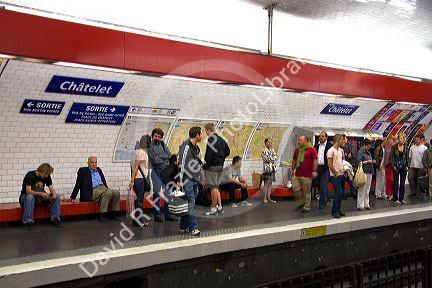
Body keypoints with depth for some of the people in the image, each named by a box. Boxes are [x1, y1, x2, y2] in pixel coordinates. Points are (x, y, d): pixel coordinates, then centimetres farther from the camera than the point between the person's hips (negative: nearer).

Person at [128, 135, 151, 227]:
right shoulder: (141, 152, -14)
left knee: (140, 200, 13)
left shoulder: (144, 151, 15)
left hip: (143, 179, 9)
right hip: (139, 179, -9)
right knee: (139, 200, -4)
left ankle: (140, 219, 21)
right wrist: (132, 181, -20)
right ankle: (137, 221, 2)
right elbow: (135, 167, -17)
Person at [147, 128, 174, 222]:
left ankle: (167, 215, 13)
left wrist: (159, 157, -9)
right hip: (156, 171, -5)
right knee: (157, 192, -6)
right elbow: (153, 160, -13)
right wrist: (164, 158, -3)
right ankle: (157, 216, 2)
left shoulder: (162, 144, 13)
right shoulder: (149, 146, -3)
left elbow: (169, 155, 5)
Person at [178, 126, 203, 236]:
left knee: (189, 203, 10)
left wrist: (200, 178, 19)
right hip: (187, 179, -8)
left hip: (195, 180, 8)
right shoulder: (186, 146, -11)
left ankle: (184, 226, 16)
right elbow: (181, 163, -14)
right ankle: (193, 228, -9)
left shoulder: (196, 148, 16)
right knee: (191, 203, -10)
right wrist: (180, 181, -15)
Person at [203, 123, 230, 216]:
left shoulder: (211, 139, -14)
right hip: (220, 166, 9)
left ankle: (214, 208, 3)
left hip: (213, 166, -9)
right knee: (216, 187, 16)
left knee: (213, 187, -2)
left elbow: (209, 154, -20)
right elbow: (227, 151, 22)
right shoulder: (221, 139, 14)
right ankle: (219, 207, 18)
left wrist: (205, 166, -15)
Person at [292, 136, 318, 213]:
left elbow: (315, 160, -11)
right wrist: (293, 169, 18)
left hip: (307, 175, -6)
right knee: (296, 189, 4)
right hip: (297, 174, 6)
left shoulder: (311, 149, -6)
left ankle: (306, 207, 11)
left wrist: (314, 171, -16)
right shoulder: (297, 150, 14)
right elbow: (294, 160, 23)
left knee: (306, 192, 1)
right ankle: (301, 203, 23)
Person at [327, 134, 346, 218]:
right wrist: (336, 173, -11)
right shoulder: (331, 151, -11)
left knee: (340, 193, 9)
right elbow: (329, 164, -15)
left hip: (341, 175, 8)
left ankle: (337, 211, 18)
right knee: (339, 193, -11)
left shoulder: (341, 150, 14)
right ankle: (334, 212, -2)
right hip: (335, 176, -8)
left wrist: (343, 170, 10)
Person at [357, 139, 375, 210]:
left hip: (369, 172, 9)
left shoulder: (368, 152, 18)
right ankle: (360, 205, -2)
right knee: (362, 190, -6)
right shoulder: (360, 152, -8)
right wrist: (367, 162, -13)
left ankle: (366, 205, 18)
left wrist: (372, 162, 8)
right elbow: (359, 162, -15)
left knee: (367, 190, 12)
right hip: (364, 172, -8)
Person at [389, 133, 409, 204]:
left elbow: (407, 158, 14)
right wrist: (393, 166, -11)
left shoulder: (406, 148, 6)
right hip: (396, 168, -4)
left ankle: (401, 199, 14)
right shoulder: (394, 147, -4)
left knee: (402, 183, 7)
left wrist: (407, 166, 1)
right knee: (396, 183, -3)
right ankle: (395, 199, 3)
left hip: (404, 168, 4)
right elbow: (391, 157, -3)